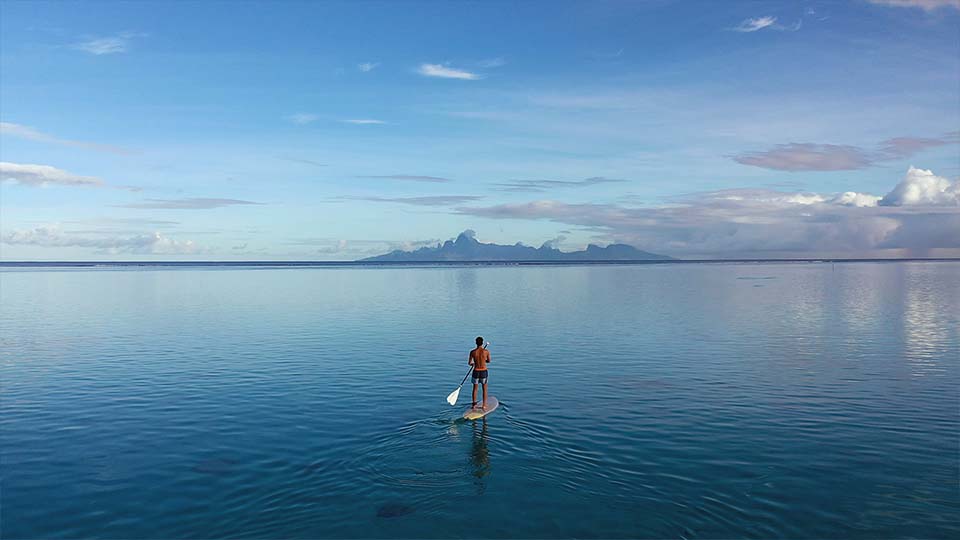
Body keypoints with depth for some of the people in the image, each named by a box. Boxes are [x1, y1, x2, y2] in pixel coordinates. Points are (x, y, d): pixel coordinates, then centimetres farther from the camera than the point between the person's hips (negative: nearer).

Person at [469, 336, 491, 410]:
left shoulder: (472, 352, -9)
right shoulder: (486, 351, -10)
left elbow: (469, 363, -1)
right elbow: (488, 361, 5)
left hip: (476, 372, 1)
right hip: (484, 371, -1)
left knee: (475, 388, 15)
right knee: (484, 389, 13)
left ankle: (474, 404, 20)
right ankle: (484, 405, 17)